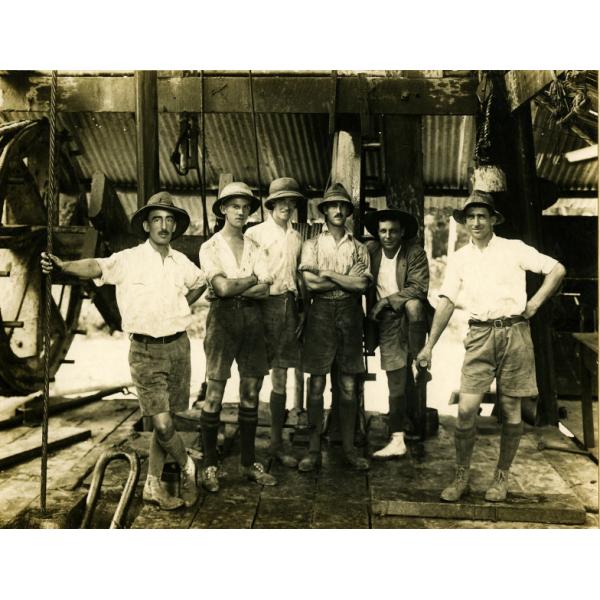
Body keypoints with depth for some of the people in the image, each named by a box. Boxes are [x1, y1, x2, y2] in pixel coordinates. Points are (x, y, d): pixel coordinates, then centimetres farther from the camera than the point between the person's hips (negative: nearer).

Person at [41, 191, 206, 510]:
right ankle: (187, 467, 21)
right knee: (162, 424, -7)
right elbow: (97, 267, -28)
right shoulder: (129, 259, -9)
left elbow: (201, 282, 26)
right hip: (146, 350, -4)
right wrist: (62, 265, -46)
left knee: (164, 420, 10)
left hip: (178, 345, 4)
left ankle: (153, 485, 24)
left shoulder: (181, 262, 5)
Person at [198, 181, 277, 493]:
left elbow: (265, 291, -1)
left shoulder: (254, 248, 13)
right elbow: (221, 286, -12)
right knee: (215, 394, -3)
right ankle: (209, 465, 9)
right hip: (223, 318, -4)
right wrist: (254, 280, -2)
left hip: (252, 318, 4)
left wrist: (235, 288, -11)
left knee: (251, 394, 7)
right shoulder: (210, 247, 3)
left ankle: (248, 463, 18)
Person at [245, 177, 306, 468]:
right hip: (263, 305, -4)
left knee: (280, 378, 7)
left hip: (288, 306, 5)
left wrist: (302, 310, 13)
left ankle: (277, 442, 16)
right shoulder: (255, 233, -1)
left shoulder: (297, 238, 14)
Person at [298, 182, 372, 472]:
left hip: (350, 314, 2)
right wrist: (348, 279, -5)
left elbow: (363, 284, -5)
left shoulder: (359, 248, 11)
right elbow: (311, 283, -8)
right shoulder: (312, 245, 7)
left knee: (349, 386, 5)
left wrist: (327, 273, -7)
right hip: (321, 313, -1)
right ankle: (314, 449, 9)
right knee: (316, 384, 1)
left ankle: (349, 448, 15)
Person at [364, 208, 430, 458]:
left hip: (409, 315, -2)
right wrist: (372, 309, -3)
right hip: (386, 321, 2)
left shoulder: (415, 252, -3)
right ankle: (397, 440, 5)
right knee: (395, 383, -3)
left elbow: (418, 287, -13)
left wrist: (386, 301, -16)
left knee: (413, 304, -38)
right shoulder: (370, 250, 6)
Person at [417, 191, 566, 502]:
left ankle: (502, 476, 21)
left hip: (513, 333, -1)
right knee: (466, 409, -6)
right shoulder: (459, 258, 9)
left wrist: (535, 303, -4)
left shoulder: (513, 248, 2)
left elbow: (557, 269, 3)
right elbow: (446, 302, 5)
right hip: (480, 336, 1)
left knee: (511, 409, 5)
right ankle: (461, 477, 10)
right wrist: (429, 345, -1)